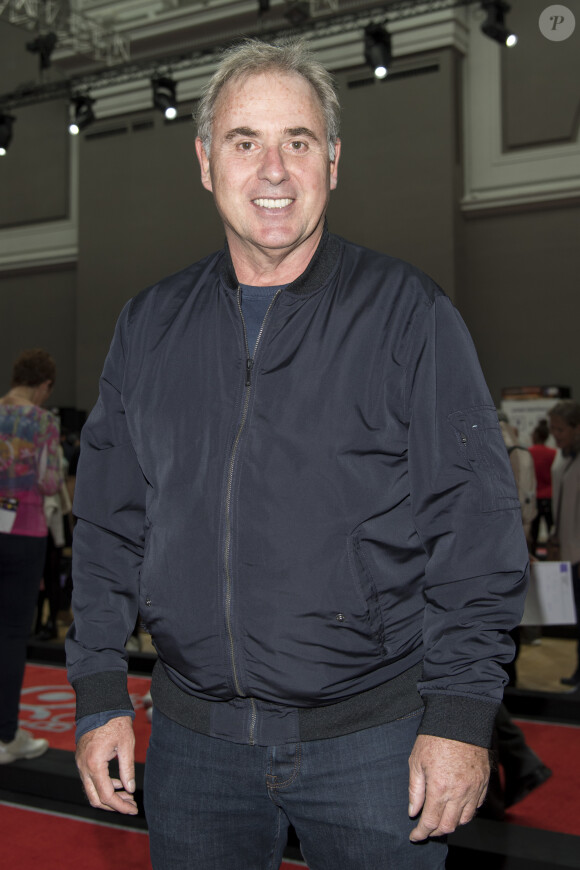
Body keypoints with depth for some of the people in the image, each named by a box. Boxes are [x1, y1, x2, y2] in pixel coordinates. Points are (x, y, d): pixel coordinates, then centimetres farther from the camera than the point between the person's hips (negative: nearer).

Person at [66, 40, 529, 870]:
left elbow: (477, 521, -7)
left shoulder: (409, 314, -5)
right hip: (194, 740, 3)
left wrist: (462, 714, -11)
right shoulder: (150, 326, 5)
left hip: (376, 738, -3)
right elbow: (108, 522, 10)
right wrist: (100, 694, 6)